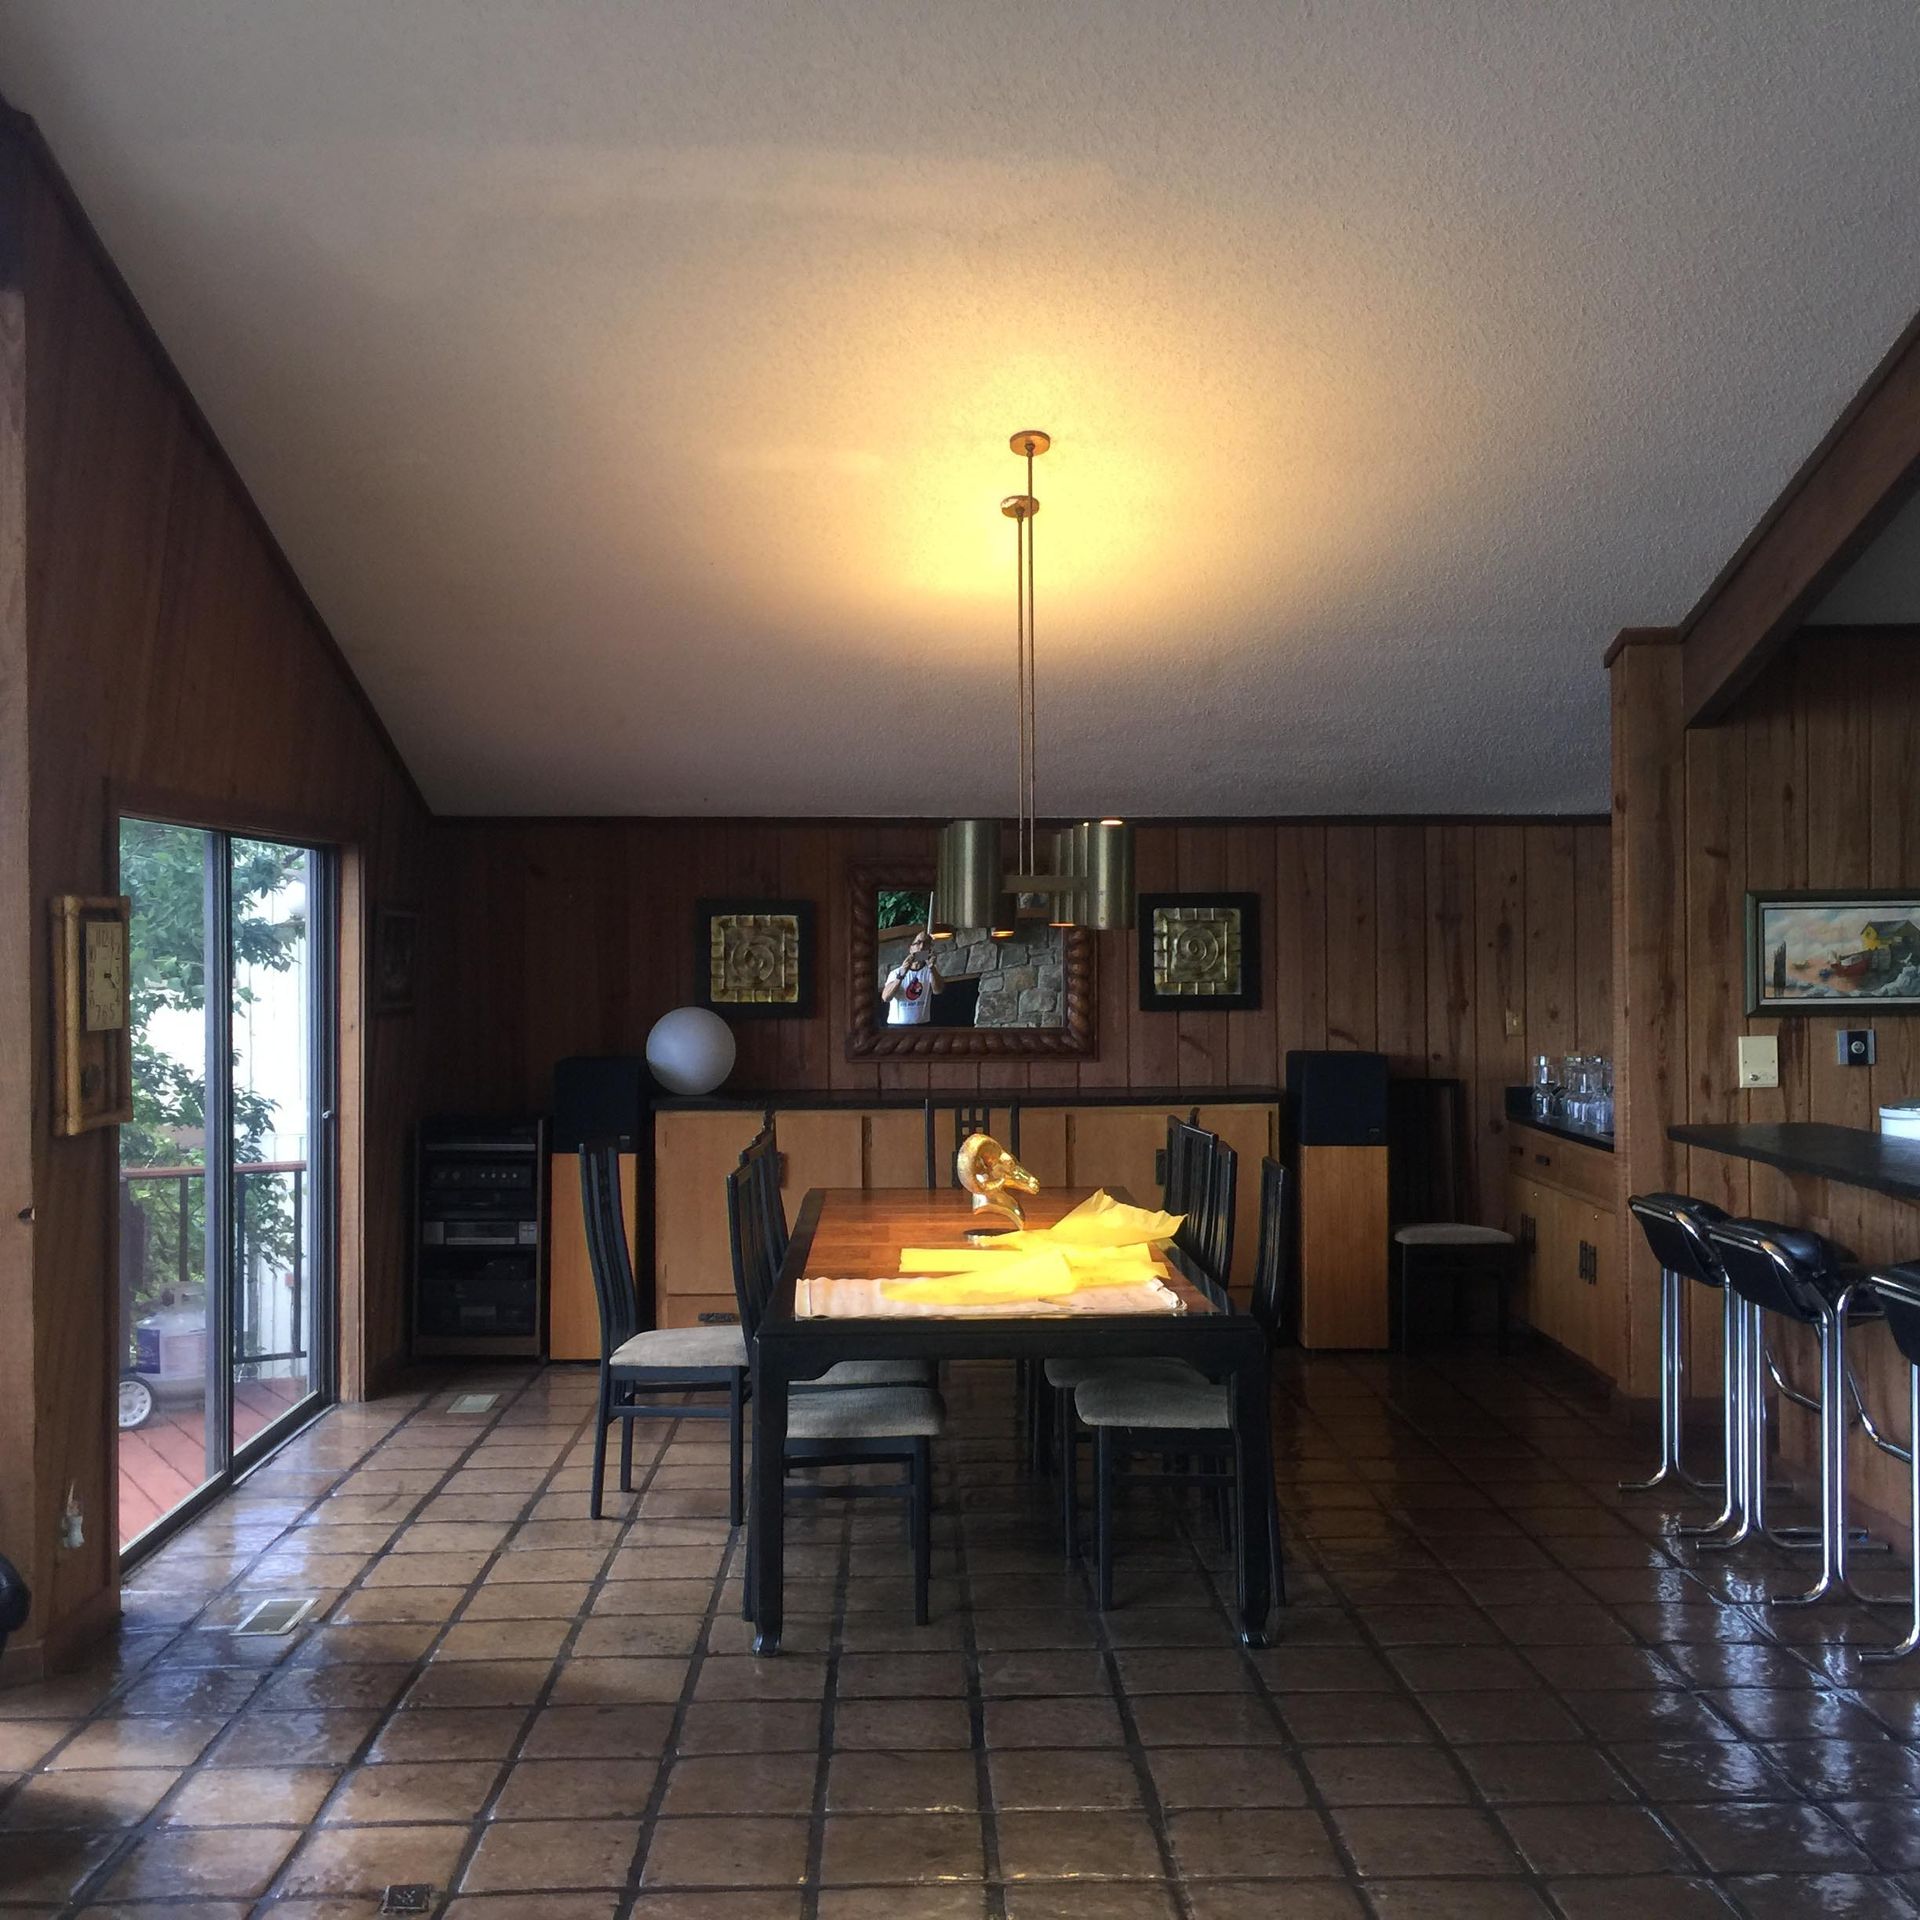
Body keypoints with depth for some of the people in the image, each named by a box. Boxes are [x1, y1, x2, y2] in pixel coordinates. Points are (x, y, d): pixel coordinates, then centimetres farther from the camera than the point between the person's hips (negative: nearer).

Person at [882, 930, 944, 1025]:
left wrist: (932, 967, -31)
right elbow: (885, 997, -14)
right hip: (896, 1025, -1)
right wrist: (901, 975, -27)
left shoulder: (931, 971, 6)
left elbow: (937, 990, -15)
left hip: (922, 1026, 1)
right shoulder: (897, 972, 2)